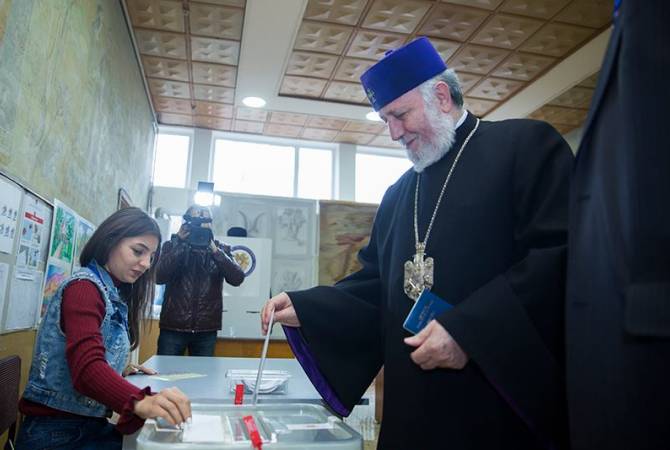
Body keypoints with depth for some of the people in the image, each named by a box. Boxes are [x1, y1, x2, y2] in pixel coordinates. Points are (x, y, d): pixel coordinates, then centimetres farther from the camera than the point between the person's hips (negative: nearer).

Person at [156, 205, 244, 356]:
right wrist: (179, 243, -15)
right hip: (173, 327, 0)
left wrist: (214, 249, -17)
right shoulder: (172, 246, 5)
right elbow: (159, 277, -10)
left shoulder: (221, 249, 6)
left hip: (206, 330, 1)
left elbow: (237, 279, -9)